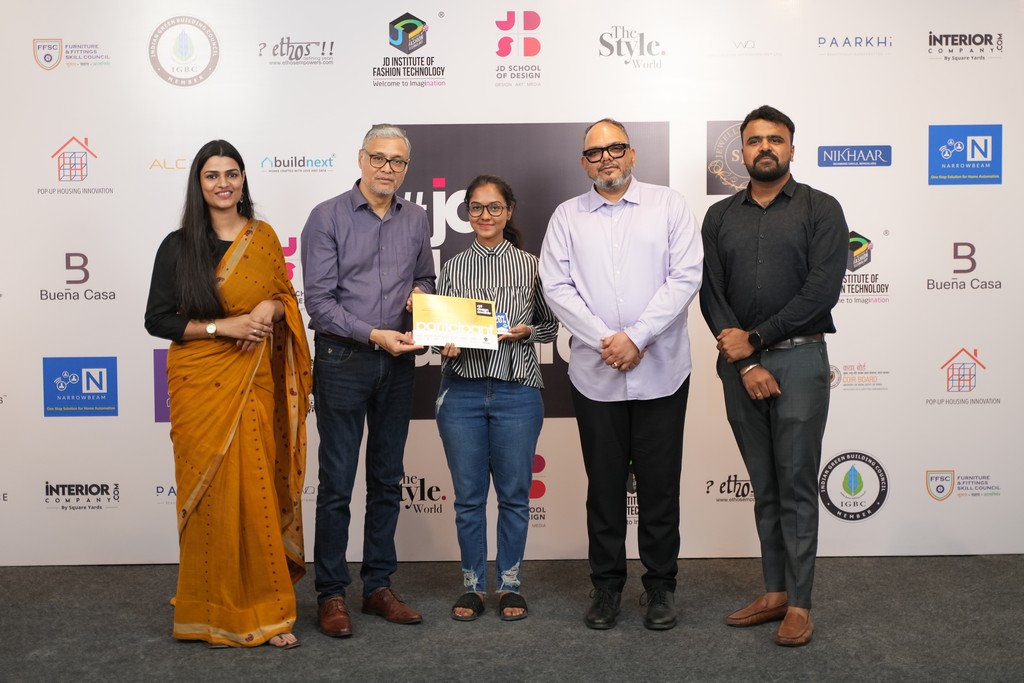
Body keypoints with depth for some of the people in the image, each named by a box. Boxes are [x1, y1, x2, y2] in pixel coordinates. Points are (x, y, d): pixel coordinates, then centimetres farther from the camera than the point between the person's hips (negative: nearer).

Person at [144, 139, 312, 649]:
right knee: (211, 492, 1)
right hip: (200, 382, -2)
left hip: (253, 381, 2)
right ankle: (215, 612, 15)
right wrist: (222, 327, -13)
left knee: (256, 490, 2)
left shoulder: (264, 238, 6)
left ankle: (262, 607, 15)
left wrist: (271, 308, -8)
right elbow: (157, 320, -2)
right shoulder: (178, 246, -1)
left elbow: (286, 298, 15)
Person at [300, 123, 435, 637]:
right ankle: (331, 594, 13)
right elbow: (319, 301, -10)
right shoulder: (327, 217, -5)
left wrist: (422, 293, -3)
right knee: (337, 484, 1)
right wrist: (374, 335, -17)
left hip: (397, 364, 5)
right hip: (342, 361, -4)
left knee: (388, 480, 11)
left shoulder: (415, 220, 10)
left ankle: (379, 586, 23)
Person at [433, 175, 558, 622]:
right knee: (468, 495, 7)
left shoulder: (530, 266, 5)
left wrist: (526, 332, -10)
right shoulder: (451, 269, 8)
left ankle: (510, 585, 21)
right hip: (462, 392, 1)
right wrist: (446, 345, -10)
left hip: (516, 392, -1)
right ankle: (473, 585, 21)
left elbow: (550, 326, 9)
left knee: (514, 493, 6)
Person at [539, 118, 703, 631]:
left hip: (660, 372, -1)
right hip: (595, 374, 1)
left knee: (660, 485, 7)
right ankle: (607, 585, 23)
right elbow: (556, 287, -1)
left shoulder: (669, 206, 3)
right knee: (604, 486, 10)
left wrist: (637, 337, -14)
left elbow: (686, 276, -6)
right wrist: (605, 340, -12)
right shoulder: (568, 216, 7)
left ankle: (660, 585, 22)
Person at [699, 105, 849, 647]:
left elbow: (822, 290, -9)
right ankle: (775, 592, 20)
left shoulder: (820, 209, 2)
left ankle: (799, 603, 8)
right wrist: (744, 363, -8)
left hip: (798, 358, -3)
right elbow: (710, 292, 3)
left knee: (796, 484, -1)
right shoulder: (720, 216, 11)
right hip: (738, 364, 3)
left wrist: (756, 339, -12)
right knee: (765, 486, 11)